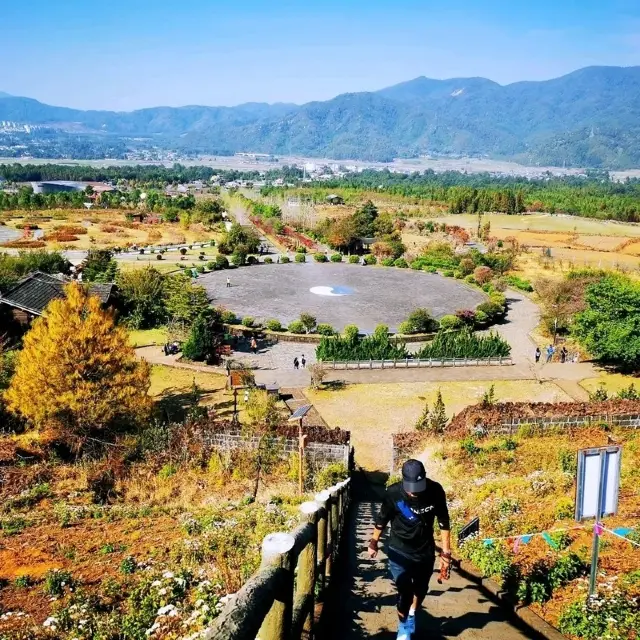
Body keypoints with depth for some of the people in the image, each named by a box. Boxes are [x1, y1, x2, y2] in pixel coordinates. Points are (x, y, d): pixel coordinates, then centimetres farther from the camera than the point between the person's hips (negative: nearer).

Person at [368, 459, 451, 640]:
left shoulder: (436, 491, -22)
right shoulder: (394, 493, -25)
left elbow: (444, 522, -8)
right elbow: (382, 520, -7)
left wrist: (446, 554, -6)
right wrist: (374, 543, 7)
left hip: (426, 551, 3)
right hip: (400, 552, -2)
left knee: (421, 589, 19)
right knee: (405, 591, -7)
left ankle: (411, 616, 48)